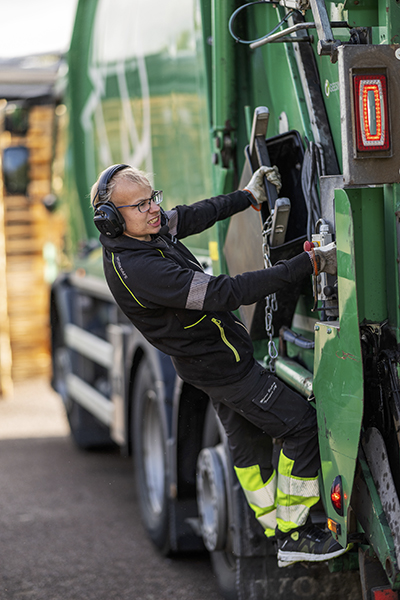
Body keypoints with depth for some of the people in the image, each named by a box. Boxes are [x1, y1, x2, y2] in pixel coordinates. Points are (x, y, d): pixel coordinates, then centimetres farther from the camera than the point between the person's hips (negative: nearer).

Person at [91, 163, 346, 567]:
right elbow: (225, 293, -39)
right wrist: (309, 264, -39)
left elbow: (194, 216, 13)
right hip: (220, 364, -10)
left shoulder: (141, 233, -7)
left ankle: (280, 534, 35)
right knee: (301, 426, -3)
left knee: (246, 440, 21)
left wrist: (249, 196, 20)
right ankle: (293, 534, 6)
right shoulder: (136, 268, -36)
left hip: (209, 358, 10)